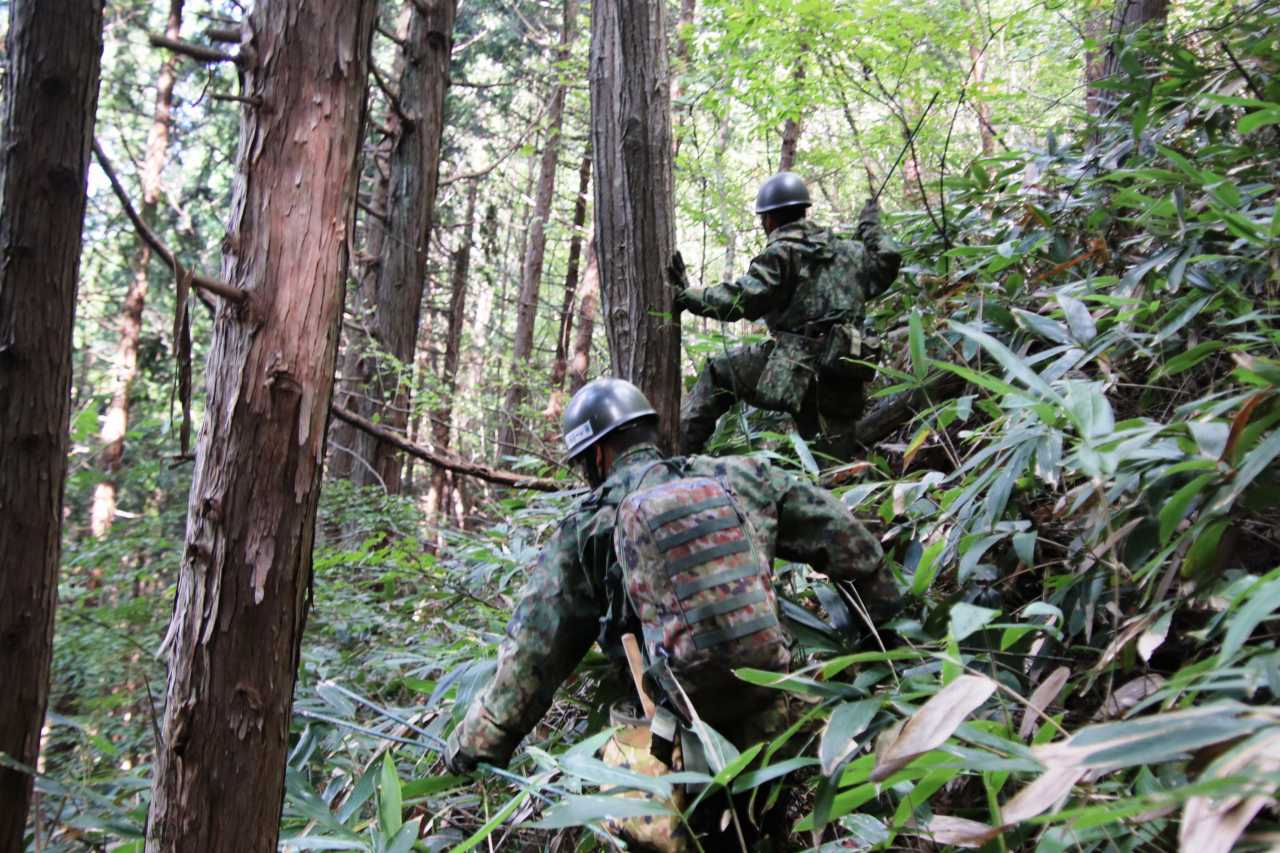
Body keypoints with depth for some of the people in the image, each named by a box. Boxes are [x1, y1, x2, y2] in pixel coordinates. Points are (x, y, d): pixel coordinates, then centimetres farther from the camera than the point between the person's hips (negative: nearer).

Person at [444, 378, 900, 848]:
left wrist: (469, 752, 10)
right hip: (762, 728, 3)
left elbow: (528, 659, 2)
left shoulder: (583, 529, 0)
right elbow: (839, 533, 8)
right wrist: (881, 618, 23)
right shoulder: (738, 474, 4)